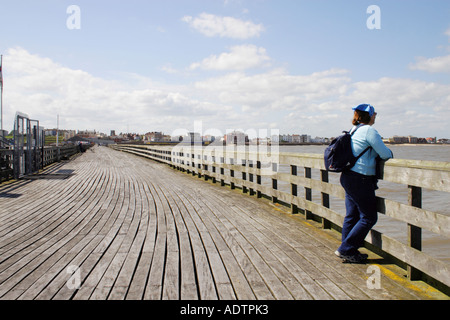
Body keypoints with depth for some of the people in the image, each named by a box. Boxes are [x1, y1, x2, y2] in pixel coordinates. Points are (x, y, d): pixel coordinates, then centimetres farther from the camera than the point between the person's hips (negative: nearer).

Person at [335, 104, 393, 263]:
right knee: (369, 217, -1)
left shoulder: (354, 130, 15)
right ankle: (345, 249, 0)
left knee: (352, 215, 14)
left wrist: (382, 154, 13)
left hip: (348, 177, 9)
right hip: (360, 179, -9)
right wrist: (390, 154, 10)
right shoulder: (369, 131, -13)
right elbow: (385, 154, -13)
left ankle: (349, 252, 21)